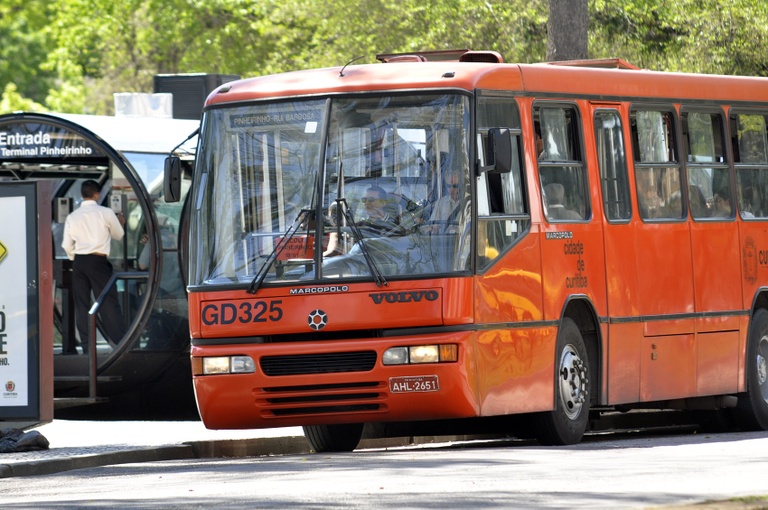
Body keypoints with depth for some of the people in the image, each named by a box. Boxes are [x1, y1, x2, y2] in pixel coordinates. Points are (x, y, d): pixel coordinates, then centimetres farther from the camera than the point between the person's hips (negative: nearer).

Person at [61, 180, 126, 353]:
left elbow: (67, 246, 8)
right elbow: (119, 235, 12)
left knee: (82, 305, 7)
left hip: (79, 261, 3)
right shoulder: (106, 213, -2)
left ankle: (86, 347, 5)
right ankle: (120, 344, -10)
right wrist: (120, 223, 34)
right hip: (98, 261, -3)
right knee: (109, 303, -4)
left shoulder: (72, 217, 7)